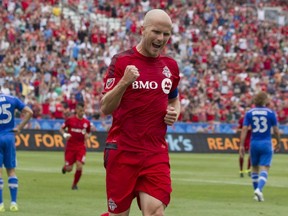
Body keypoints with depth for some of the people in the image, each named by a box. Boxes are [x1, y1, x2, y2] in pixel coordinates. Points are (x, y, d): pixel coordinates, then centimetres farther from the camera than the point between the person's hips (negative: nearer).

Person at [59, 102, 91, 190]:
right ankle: (65, 166, 39)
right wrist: (65, 134, -14)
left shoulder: (87, 122, 3)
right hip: (70, 146, -1)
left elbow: (88, 133, 18)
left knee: (79, 167, -14)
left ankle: (75, 184, 9)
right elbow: (61, 129, 5)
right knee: (69, 169, -1)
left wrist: (87, 135, -5)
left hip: (81, 147, 1)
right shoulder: (70, 120, -4)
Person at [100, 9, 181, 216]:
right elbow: (105, 108, -9)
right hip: (122, 150, -3)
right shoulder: (122, 61, -4)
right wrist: (124, 82, -26)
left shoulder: (170, 66, 9)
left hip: (156, 153, 3)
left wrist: (174, 113, 3)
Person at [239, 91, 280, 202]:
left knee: (254, 168, 18)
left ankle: (257, 192, 21)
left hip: (254, 143, 2)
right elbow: (276, 130, 0)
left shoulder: (249, 113, 0)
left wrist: (241, 145, -4)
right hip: (266, 143, -2)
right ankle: (259, 189, -27)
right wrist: (278, 143, 15)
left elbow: (244, 129, -5)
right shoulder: (271, 113, -4)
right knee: (264, 169, -5)